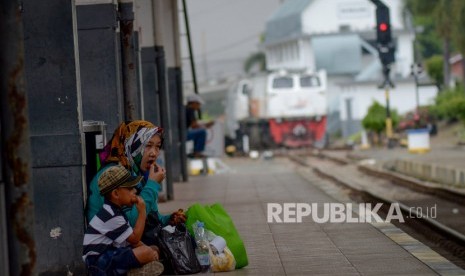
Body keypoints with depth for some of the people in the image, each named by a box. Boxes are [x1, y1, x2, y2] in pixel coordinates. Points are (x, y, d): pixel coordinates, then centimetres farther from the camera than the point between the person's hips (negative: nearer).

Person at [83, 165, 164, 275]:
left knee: (154, 249, 10)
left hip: (113, 256, 11)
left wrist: (149, 249, -1)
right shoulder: (111, 216, -18)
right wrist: (142, 212, -11)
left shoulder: (115, 211, 15)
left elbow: (131, 239, 15)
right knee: (147, 253, -28)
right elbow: (134, 239, -15)